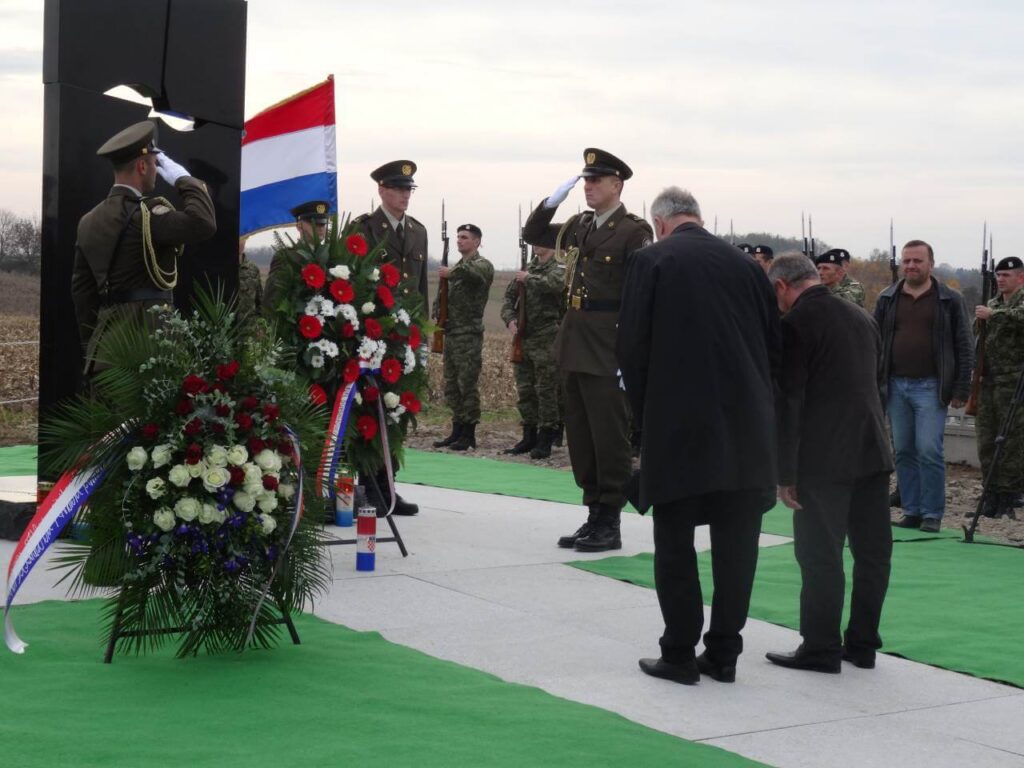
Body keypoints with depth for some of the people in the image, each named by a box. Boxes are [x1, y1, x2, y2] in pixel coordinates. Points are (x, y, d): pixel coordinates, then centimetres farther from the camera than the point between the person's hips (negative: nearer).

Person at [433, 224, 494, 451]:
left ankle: (469, 434, -1)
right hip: (451, 332, 8)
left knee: (468, 384, -6)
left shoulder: (483, 265, -5)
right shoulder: (457, 267, 19)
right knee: (451, 385, 10)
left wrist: (451, 272, -20)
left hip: (469, 334, -8)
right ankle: (458, 431, 17)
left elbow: (471, 271, -31)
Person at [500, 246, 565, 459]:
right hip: (524, 338, 7)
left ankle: (545, 440, 3)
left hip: (546, 339, -7)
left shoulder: (559, 269, -5)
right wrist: (510, 319, -2)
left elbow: (554, 284, -28)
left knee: (546, 390, -3)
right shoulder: (528, 268, 15)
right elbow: (509, 297, 16)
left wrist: (528, 279, -17)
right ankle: (529, 437, 20)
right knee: (524, 390, 10)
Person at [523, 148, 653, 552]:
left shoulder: (634, 231, -8)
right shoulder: (579, 226, 13)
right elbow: (532, 234, 26)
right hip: (574, 345, 8)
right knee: (580, 435, 12)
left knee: (609, 436, -1)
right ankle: (594, 515, 21)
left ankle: (610, 523, 7)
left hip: (608, 348, -8)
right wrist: (553, 200, 8)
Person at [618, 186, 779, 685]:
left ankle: (680, 654, 8)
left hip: (677, 425, -3)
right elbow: (774, 344, 11)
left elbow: (632, 347, -4)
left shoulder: (651, 261, -3)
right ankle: (724, 653, 14)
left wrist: (644, 413, 8)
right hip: (744, 428, 4)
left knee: (674, 542, 5)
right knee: (736, 543, 9)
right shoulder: (743, 263, 8)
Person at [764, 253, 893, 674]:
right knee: (872, 552, 11)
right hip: (873, 453, 7)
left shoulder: (794, 325, -10)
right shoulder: (862, 318, 13)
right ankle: (862, 644, 20)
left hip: (824, 460, -7)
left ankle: (821, 648, 6)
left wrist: (785, 473, -9)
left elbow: (787, 402, -12)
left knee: (820, 554, 0)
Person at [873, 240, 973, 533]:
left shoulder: (949, 300, 0)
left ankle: (932, 514, 2)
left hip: (930, 387, -4)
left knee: (929, 450, -7)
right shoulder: (887, 299, 8)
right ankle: (911, 511, 14)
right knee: (903, 451, 7)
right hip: (896, 386, 4)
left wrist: (961, 390, -5)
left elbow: (964, 348, 0)